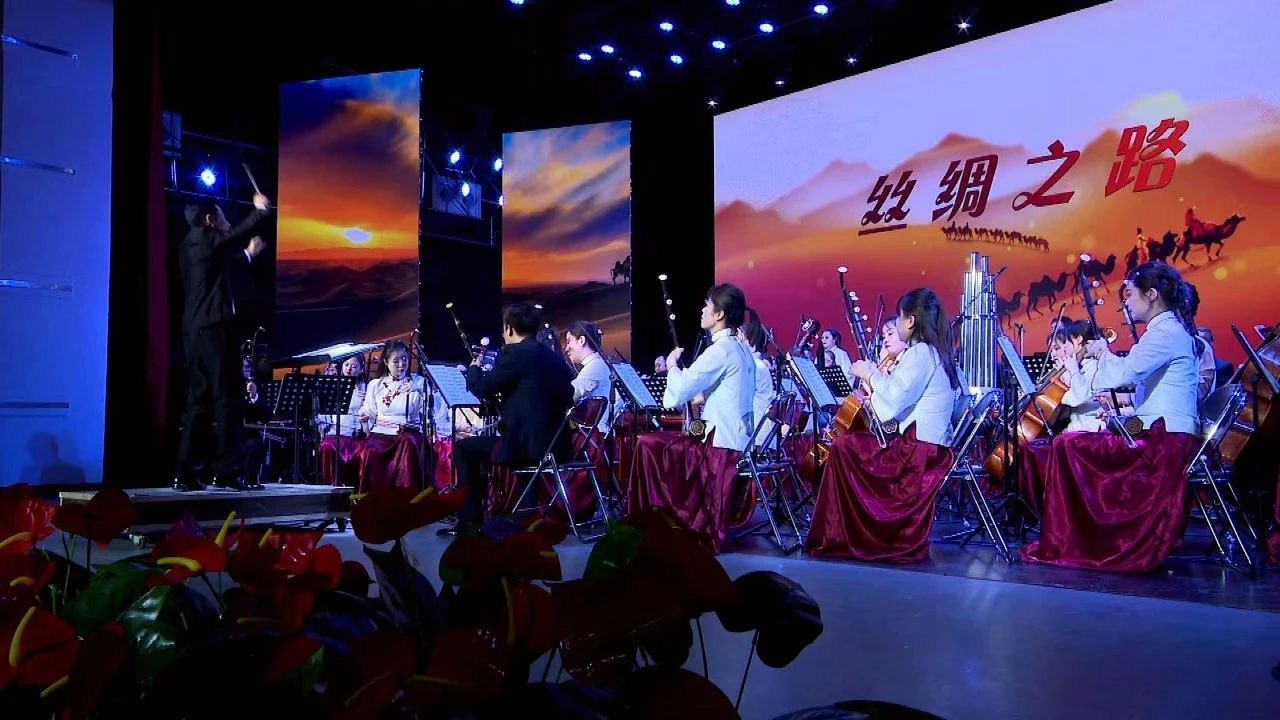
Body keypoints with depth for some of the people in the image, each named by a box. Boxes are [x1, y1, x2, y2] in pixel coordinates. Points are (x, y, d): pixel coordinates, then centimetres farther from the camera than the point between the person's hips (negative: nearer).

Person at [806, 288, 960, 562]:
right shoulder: (936, 352, 16)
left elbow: (896, 397, -23)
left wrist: (870, 374, -8)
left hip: (918, 447, -10)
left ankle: (841, 536, 3)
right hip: (934, 446, 10)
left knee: (843, 446, -5)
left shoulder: (920, 352, -13)